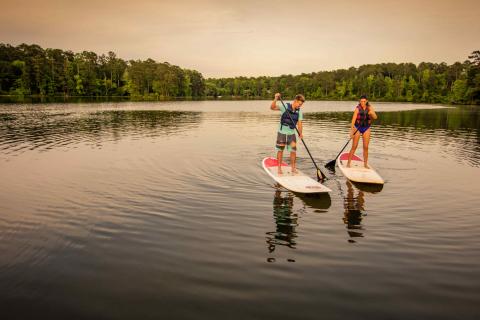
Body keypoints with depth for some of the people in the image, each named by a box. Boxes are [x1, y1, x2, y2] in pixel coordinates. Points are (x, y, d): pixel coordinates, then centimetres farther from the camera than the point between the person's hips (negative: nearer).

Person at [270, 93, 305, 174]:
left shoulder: (299, 111, -3)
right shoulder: (285, 106, -13)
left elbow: (299, 123, -7)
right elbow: (272, 107, -21)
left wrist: (300, 134, -21)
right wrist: (276, 99, -38)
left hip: (291, 133, 3)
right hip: (282, 132, -3)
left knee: (293, 151, 1)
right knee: (280, 150, 4)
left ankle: (293, 168, 14)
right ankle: (279, 168, 15)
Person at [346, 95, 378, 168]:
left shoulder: (370, 107, -5)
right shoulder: (357, 108, -15)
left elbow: (375, 117, -13)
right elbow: (353, 120, -19)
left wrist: (372, 113, -35)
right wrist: (351, 131, -26)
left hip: (366, 129, 3)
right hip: (358, 128, -3)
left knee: (366, 147, 3)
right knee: (354, 147, -5)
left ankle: (365, 164, 13)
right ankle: (348, 163, 3)